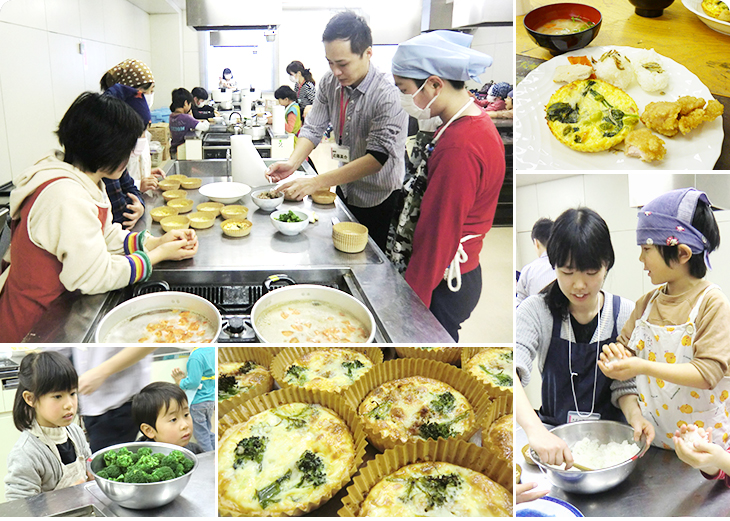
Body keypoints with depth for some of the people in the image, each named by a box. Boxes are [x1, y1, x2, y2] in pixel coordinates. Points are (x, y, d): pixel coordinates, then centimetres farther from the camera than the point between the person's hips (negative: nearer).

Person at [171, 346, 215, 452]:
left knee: (201, 434, 7)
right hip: (211, 399, 8)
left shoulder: (196, 356, -24)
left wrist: (180, 382, -7)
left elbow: (193, 383, -26)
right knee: (208, 431, 22)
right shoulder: (213, 350, 1)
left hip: (198, 401, -8)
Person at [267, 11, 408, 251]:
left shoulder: (389, 95, -26)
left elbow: (377, 158, -31)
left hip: (380, 200, -6)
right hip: (345, 190, 6)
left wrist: (317, 182, -35)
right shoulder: (329, 83, -6)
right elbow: (313, 128, -3)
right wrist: (293, 163, -25)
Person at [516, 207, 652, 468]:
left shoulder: (626, 314, -4)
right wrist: (534, 428, -44)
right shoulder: (536, 311, -10)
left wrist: (634, 414, -23)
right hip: (553, 434, -1)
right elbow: (510, 366, -27)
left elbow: (624, 383, 1)